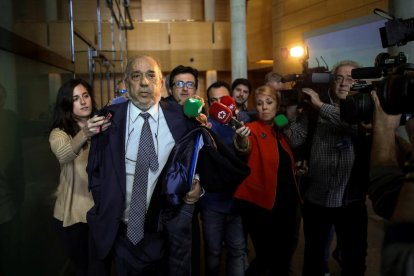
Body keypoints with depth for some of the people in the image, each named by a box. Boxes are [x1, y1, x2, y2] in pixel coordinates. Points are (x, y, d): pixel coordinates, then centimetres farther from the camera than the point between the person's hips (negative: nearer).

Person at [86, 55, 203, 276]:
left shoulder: (181, 118, -5)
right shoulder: (110, 119, -5)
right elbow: (95, 169, 3)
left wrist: (198, 185, -12)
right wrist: (106, 208, -4)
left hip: (169, 229, 0)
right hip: (122, 230, 0)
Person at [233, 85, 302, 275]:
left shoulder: (281, 131, 10)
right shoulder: (253, 129, -9)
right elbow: (246, 148, -33)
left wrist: (298, 167, 8)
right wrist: (241, 139, -52)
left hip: (286, 202, 6)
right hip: (261, 204, -6)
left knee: (284, 255, 15)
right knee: (266, 256, -1)